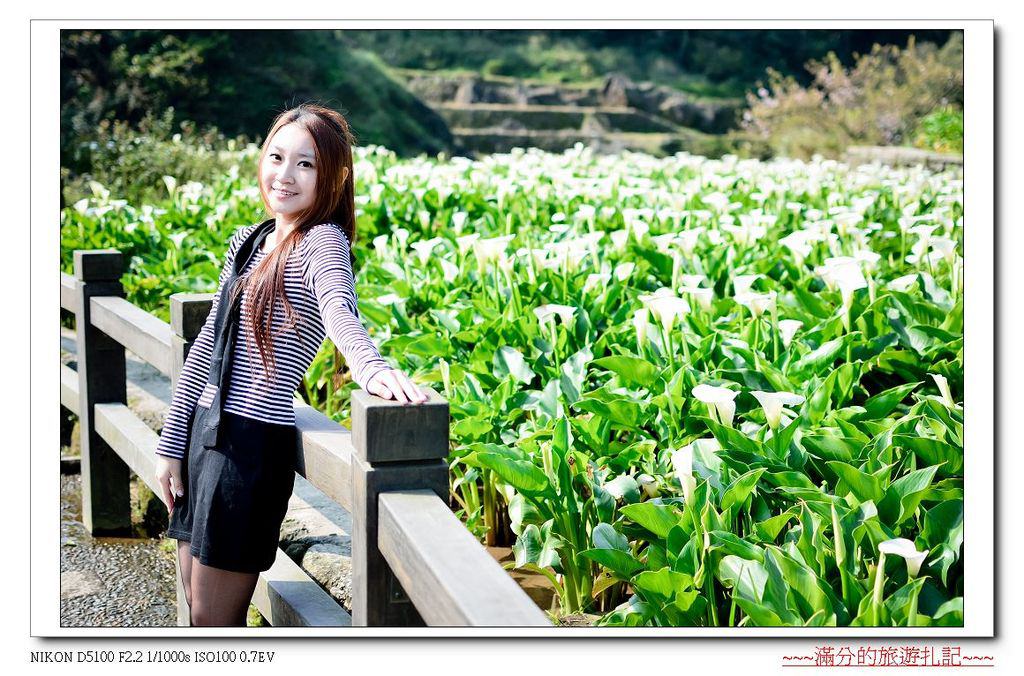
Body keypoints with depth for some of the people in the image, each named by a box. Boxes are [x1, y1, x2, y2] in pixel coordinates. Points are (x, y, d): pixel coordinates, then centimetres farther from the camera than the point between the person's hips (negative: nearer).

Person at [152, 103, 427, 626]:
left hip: (254, 443, -8)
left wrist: (372, 369, -54)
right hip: (204, 431, 8)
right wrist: (171, 444, 14)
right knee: (198, 607, 15)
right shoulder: (249, 241, 12)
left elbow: (340, 311, -33)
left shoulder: (322, 241, -11)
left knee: (213, 620, 0)